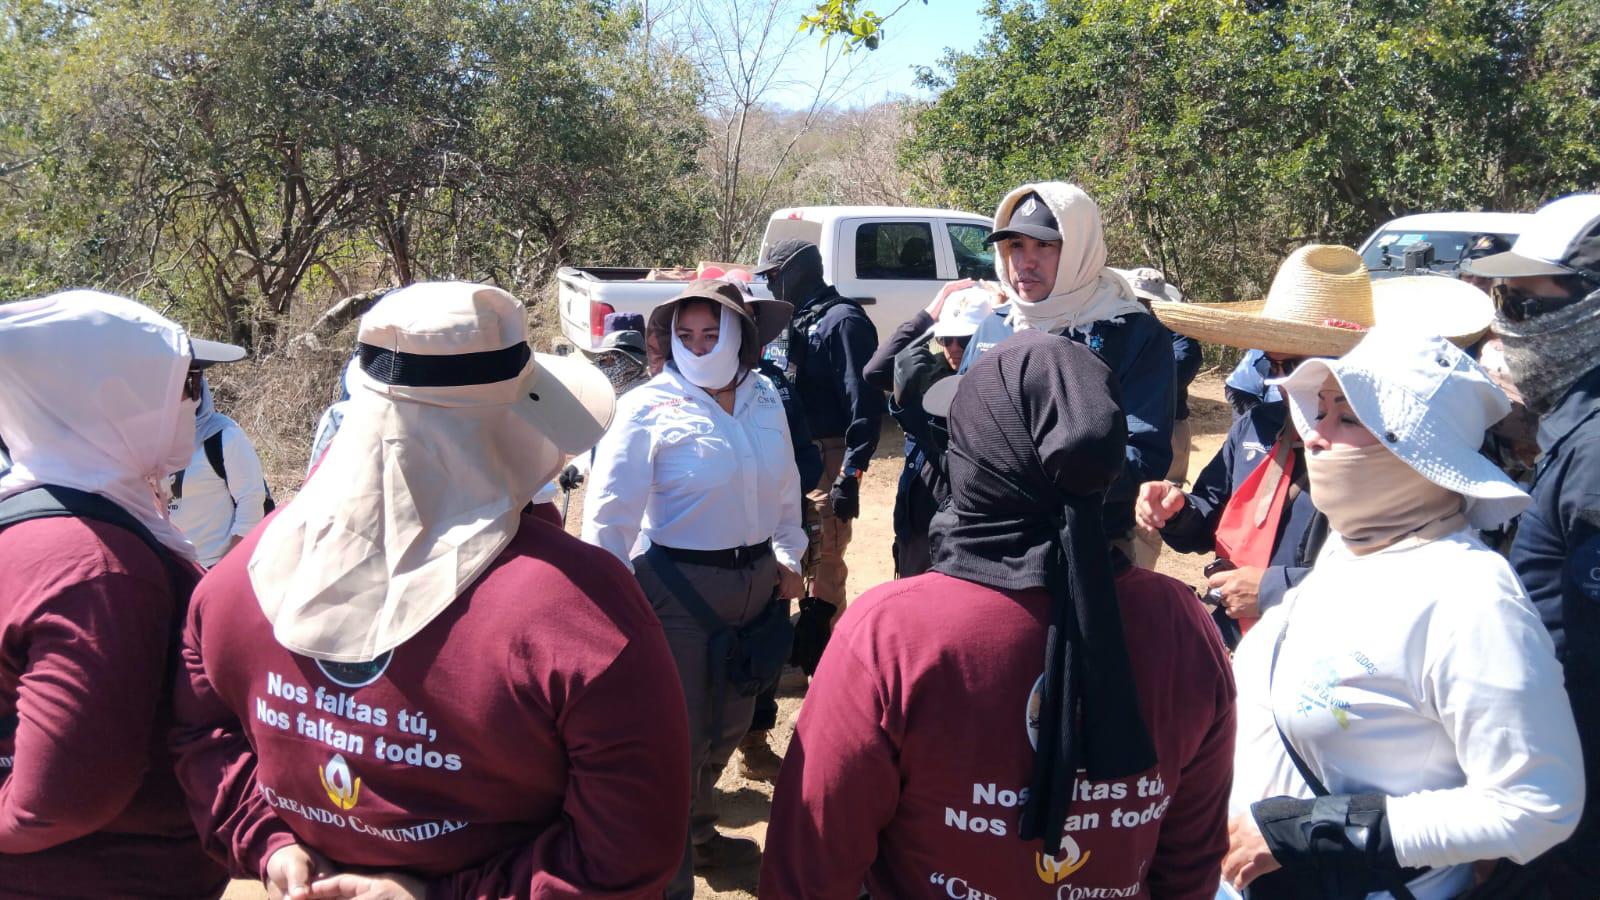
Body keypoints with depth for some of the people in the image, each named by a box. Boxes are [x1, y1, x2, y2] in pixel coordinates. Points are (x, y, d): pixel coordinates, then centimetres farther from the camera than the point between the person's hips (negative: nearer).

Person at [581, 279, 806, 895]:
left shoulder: (765, 398, 2)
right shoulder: (650, 408, -14)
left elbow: (784, 485, 16)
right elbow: (610, 512, -14)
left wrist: (788, 555, 17)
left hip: (754, 582, 6)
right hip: (678, 588, -6)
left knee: (728, 725, 22)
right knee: (677, 739, 5)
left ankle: (698, 831, 48)